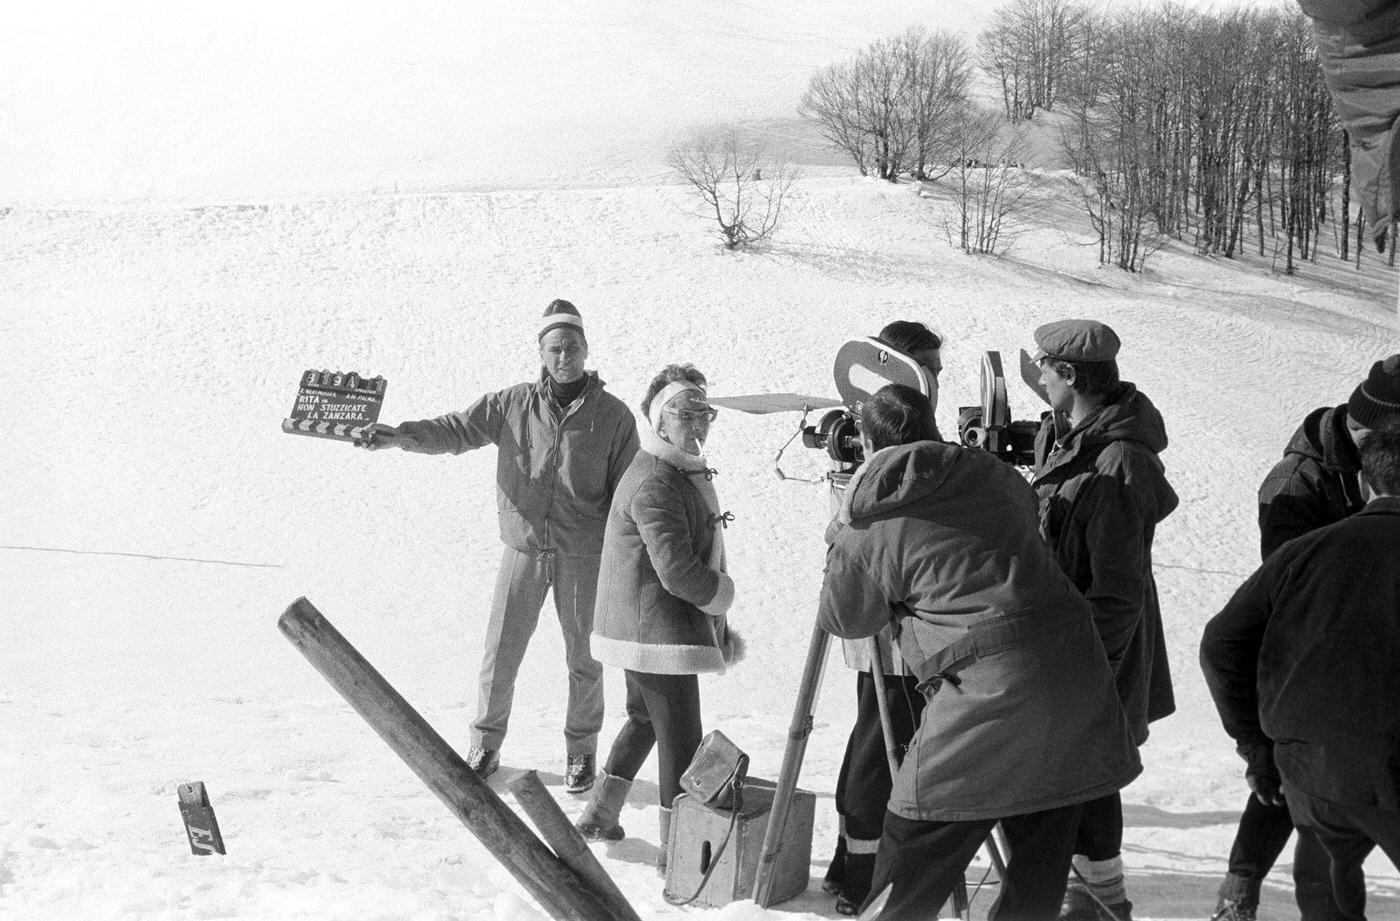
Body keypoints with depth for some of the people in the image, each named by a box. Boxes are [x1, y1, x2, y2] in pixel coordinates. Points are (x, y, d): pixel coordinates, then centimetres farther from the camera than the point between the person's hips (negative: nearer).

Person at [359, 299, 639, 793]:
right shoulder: (512, 404, 1)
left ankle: (580, 751, 28)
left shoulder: (613, 416, -3)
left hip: (583, 556, -1)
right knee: (501, 651, 5)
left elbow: (629, 493, -1)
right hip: (523, 548, 1)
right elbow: (456, 429, -4)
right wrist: (400, 434, -21)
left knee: (584, 658, 10)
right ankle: (485, 745, 22)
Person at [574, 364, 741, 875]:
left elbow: (698, 552, 22)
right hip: (656, 630, -11)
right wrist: (722, 593, -8)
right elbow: (677, 571, -27)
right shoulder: (655, 483, -20)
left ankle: (599, 814, 37)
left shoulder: (687, 472, 15)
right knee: (680, 738, -4)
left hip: (647, 630, 11)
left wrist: (720, 626, 21)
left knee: (644, 719, 24)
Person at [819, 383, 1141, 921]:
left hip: (988, 688, -5)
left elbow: (843, 620, 13)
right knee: (1041, 862, 16)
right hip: (1073, 672, 5)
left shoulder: (866, 528, 0)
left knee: (912, 850, 8)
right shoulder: (988, 474, 13)